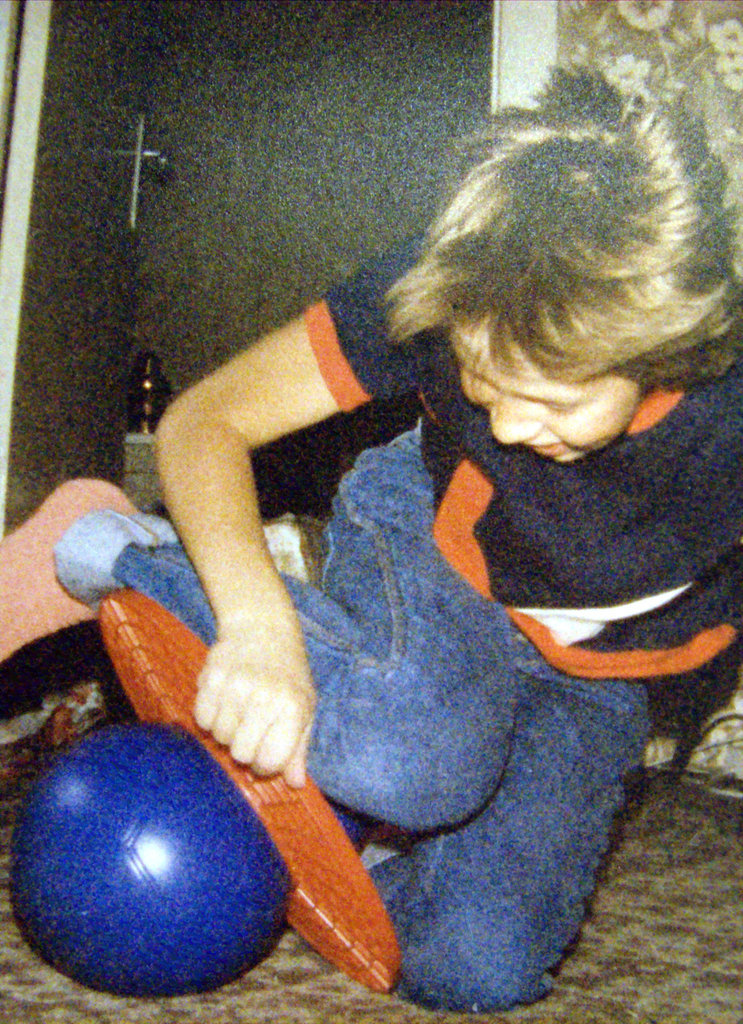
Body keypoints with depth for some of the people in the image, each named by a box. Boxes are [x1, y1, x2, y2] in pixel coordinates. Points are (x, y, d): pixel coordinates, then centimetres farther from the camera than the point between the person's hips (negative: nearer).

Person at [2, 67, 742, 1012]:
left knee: (480, 967, -17)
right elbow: (203, 421, -24)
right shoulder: (443, 291, -29)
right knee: (415, 759, -37)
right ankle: (109, 557, -13)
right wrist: (259, 619, -41)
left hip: (590, 683, 2)